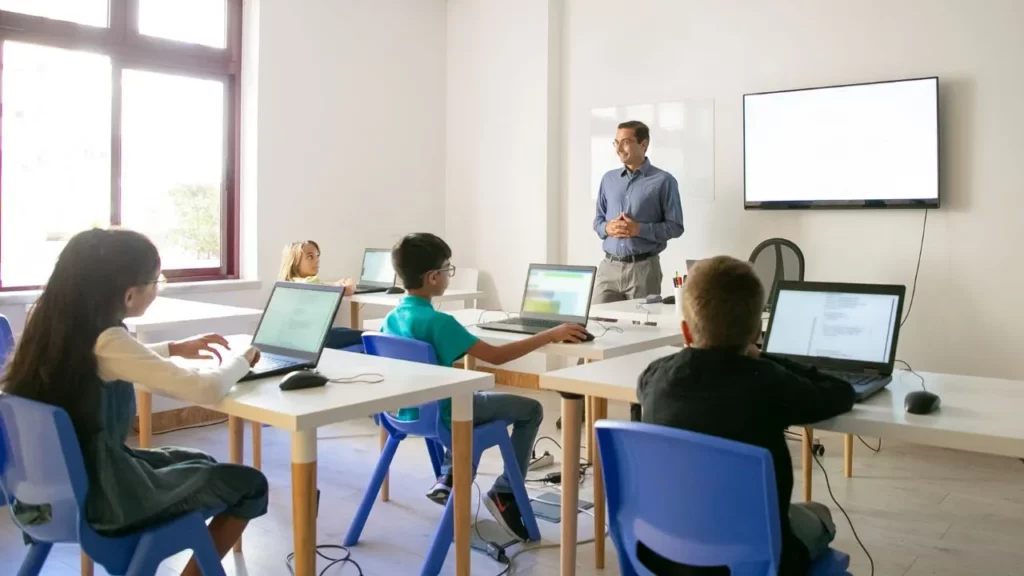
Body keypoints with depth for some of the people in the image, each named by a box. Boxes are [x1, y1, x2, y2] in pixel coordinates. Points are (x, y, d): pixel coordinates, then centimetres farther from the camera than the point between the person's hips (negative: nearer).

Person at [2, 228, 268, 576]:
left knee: (200, 463, 26)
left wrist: (174, 349, 13)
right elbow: (206, 390, -28)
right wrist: (242, 360, -8)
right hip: (100, 496, -9)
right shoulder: (106, 340, -26)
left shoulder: (57, 324, -1)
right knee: (250, 484, 3)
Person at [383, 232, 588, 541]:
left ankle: (448, 478, 28)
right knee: (531, 410, 4)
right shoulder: (438, 322, -26)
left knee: (475, 396, 36)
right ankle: (504, 493, 3)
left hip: (409, 411, 8)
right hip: (439, 415, -8)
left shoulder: (392, 318, -2)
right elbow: (496, 356, -27)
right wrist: (551, 335, -21)